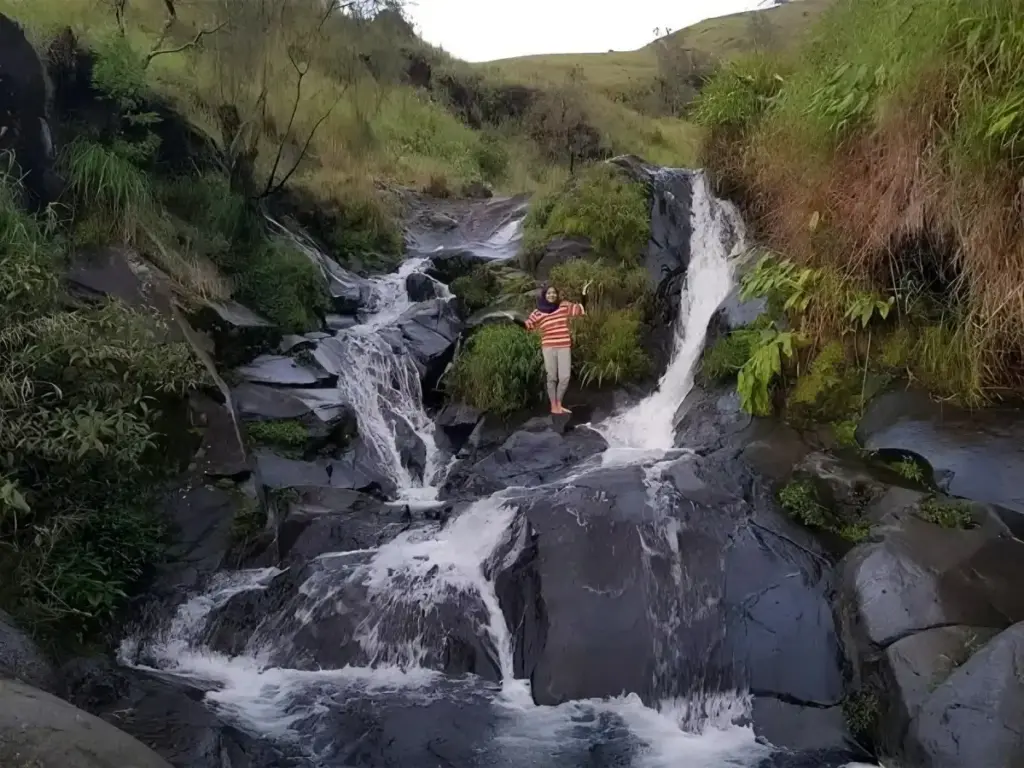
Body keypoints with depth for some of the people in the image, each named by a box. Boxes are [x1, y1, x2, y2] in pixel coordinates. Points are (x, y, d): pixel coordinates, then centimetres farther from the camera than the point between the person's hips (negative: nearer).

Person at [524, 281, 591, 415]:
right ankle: (553, 406, 14)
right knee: (552, 377, 4)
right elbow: (527, 325, 3)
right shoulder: (537, 313, 2)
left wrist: (584, 293, 0)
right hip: (548, 348, -1)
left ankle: (559, 404, 19)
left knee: (565, 377, 0)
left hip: (564, 347, 2)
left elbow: (581, 309, 9)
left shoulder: (564, 307, 4)